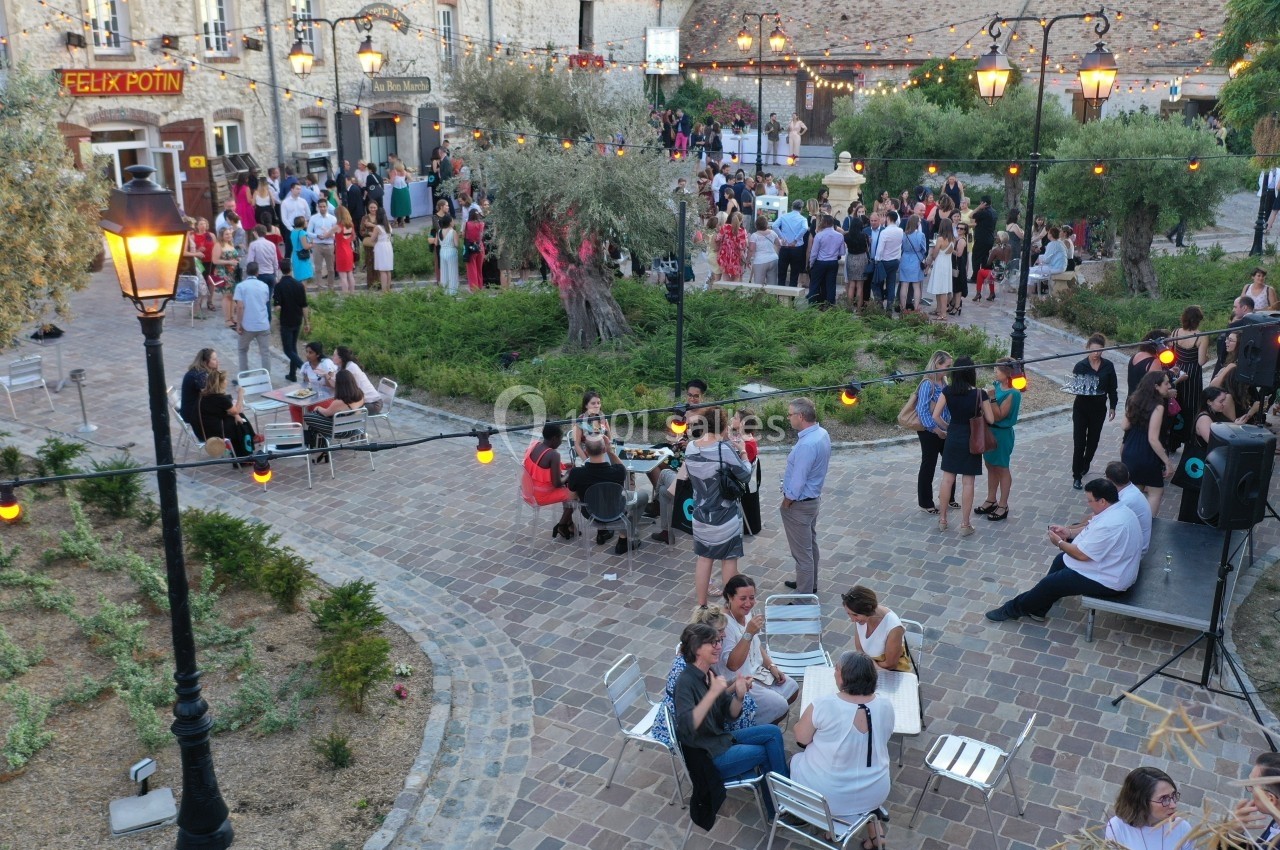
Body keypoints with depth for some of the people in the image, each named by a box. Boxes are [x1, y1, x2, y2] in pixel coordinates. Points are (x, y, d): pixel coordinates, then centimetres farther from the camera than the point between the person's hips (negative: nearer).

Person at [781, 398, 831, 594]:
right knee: (810, 544, 25)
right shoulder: (822, 433, -2)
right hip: (813, 497, 10)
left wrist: (787, 501, -10)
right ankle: (810, 583, 43)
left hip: (799, 504, -10)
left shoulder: (807, 445, -32)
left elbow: (798, 479, -27)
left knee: (802, 552, 2)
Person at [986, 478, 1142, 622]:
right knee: (1061, 560, 19)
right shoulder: (1120, 510, 2)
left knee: (1050, 583, -5)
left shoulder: (1109, 524, -32)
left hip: (1107, 582, -11)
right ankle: (1037, 608, 22)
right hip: (1111, 568, 11)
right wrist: (1069, 534, 6)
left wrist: (1060, 543, -8)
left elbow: (1082, 554, -25)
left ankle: (1014, 609, 15)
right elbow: (1095, 537, 16)